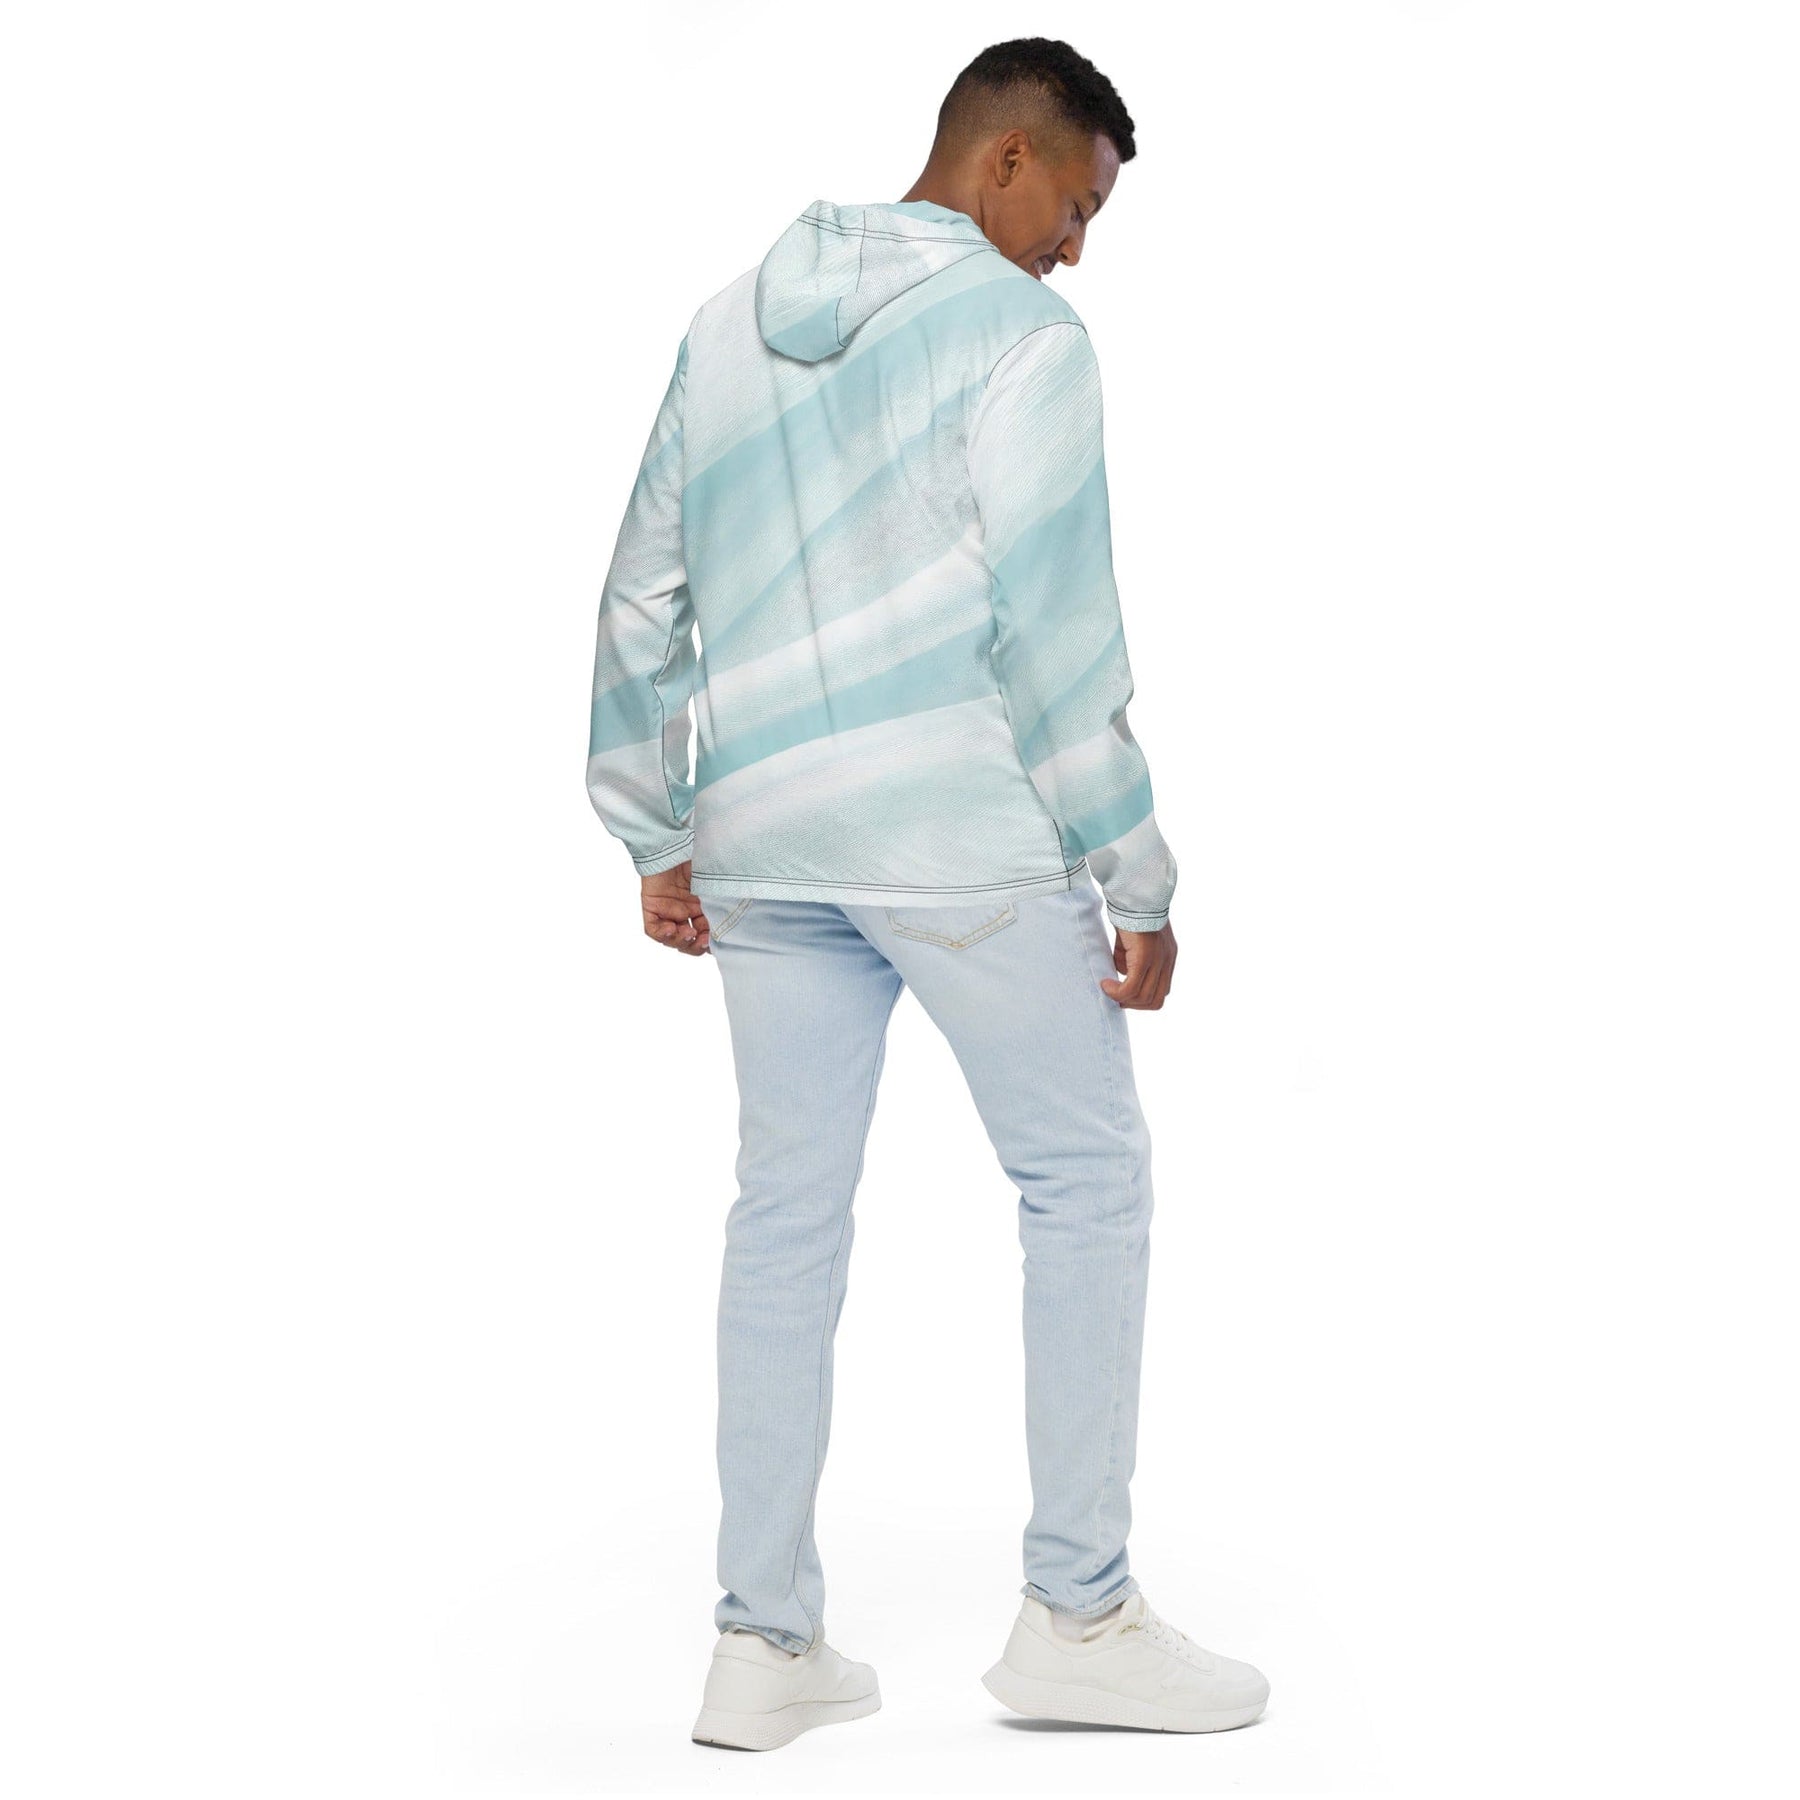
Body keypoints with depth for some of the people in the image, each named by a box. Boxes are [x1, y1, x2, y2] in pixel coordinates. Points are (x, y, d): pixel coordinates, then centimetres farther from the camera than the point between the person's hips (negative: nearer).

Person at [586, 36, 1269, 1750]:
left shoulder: (728, 322, 15)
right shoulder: (1014, 325, -5)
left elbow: (645, 598, 16)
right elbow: (1052, 623, -10)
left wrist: (656, 837, 21)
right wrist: (1136, 878, -5)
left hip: (759, 835, 6)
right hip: (956, 822, -6)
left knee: (786, 1214, 10)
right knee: (1086, 1178, 6)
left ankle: (764, 1643, 14)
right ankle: (1076, 1616, 8)